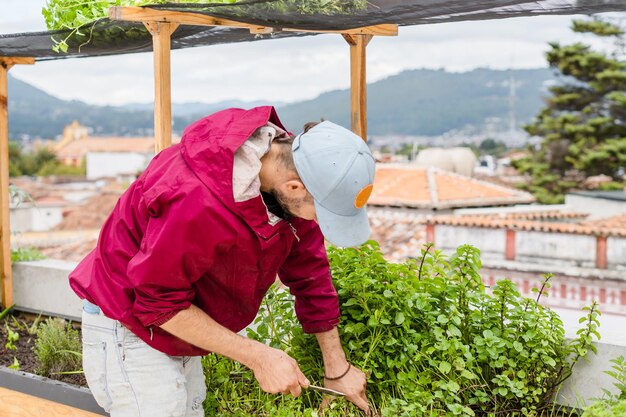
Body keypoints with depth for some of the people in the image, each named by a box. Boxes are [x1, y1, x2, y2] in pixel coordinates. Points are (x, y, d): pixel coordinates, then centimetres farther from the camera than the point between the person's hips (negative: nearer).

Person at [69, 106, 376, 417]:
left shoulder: (292, 171, -13)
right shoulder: (198, 199, -38)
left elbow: (310, 275, -1)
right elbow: (159, 303, -27)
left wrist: (337, 370, 5)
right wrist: (258, 357, -25)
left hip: (179, 323, 8)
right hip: (129, 326, -7)